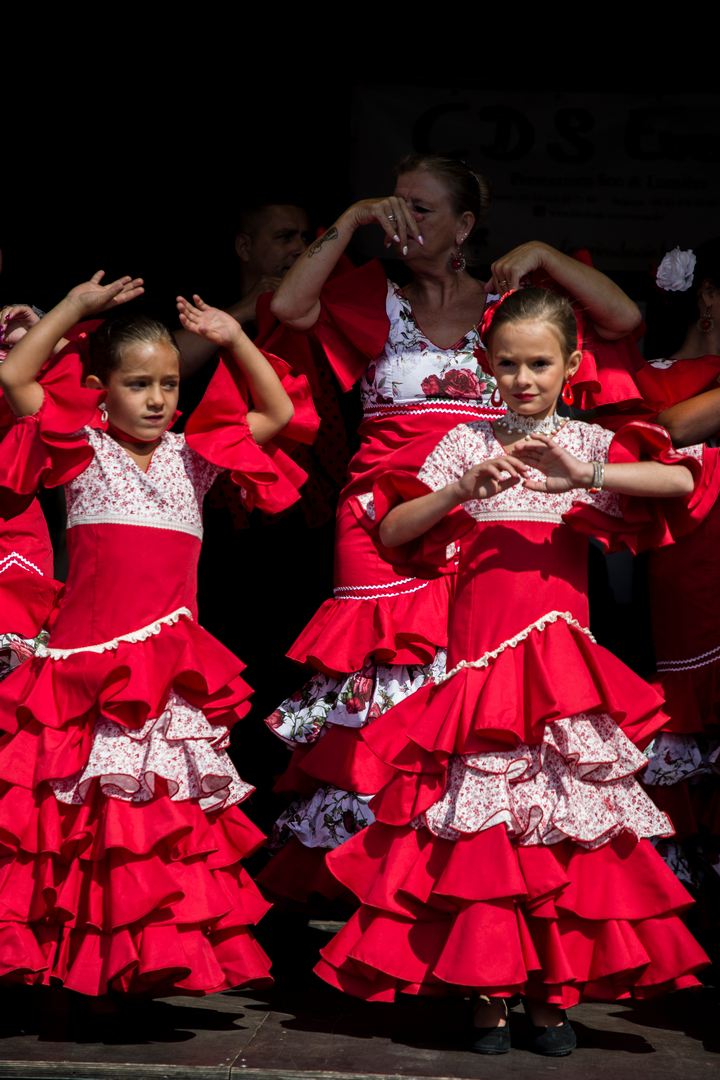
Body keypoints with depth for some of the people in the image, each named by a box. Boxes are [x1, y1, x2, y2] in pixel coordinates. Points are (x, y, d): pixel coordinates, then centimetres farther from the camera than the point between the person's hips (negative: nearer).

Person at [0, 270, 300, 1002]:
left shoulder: (191, 457, 15)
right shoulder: (83, 453, 4)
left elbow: (277, 413, 19)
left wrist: (234, 339, 11)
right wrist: (75, 307, 0)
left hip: (172, 665, 3)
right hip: (90, 660, -3)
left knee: (177, 814, 0)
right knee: (90, 822, -5)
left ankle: (172, 952, 6)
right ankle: (86, 958, 2)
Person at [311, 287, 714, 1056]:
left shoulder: (590, 444, 6)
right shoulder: (467, 444, 7)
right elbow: (391, 532, 0)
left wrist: (582, 476, -24)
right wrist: (466, 489, -15)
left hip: (561, 661, 0)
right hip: (480, 656, 0)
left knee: (567, 822, -2)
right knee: (483, 826, -4)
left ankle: (553, 991, 8)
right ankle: (489, 991, 4)